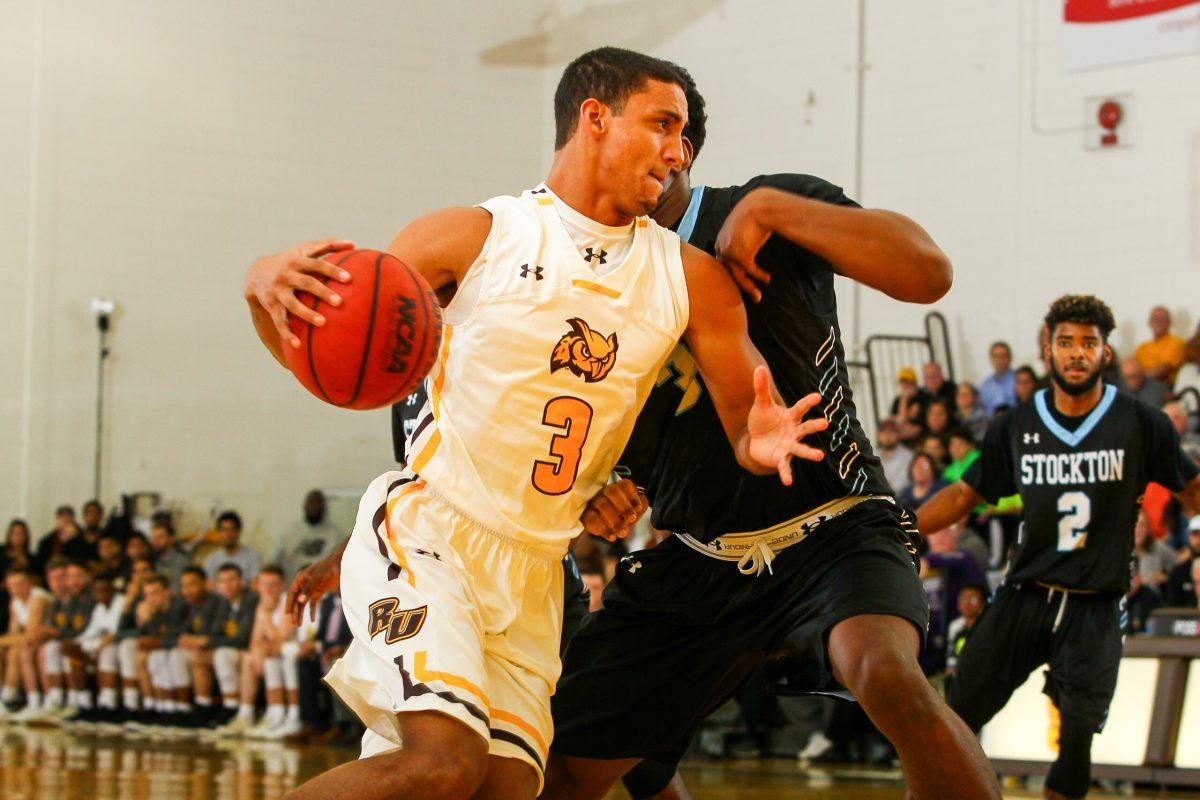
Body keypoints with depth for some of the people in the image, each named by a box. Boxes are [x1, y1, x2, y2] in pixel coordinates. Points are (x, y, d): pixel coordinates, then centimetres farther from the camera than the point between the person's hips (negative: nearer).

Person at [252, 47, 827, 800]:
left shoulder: (691, 279, 4)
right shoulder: (477, 236, -7)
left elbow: (750, 421, 8)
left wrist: (760, 443, -17)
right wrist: (269, 284, -24)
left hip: (533, 570, 6)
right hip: (424, 534, -6)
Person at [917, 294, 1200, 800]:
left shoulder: (1141, 425, -2)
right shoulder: (1017, 426, 5)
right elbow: (964, 495, 12)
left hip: (1095, 610, -2)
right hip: (1025, 598, 2)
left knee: (1078, 736, -7)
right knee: (955, 716, -4)